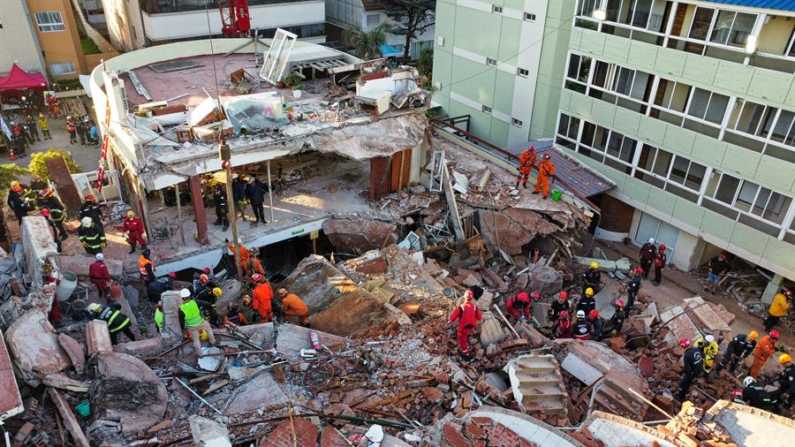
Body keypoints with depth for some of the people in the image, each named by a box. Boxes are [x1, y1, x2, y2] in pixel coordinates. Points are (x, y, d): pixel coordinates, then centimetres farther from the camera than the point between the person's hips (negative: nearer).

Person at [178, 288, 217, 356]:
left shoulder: (181, 309, -22)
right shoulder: (194, 302, -22)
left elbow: (181, 320, -11)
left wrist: (183, 327, 8)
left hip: (191, 327, 0)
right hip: (201, 323, 0)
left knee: (196, 340, 21)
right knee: (208, 327, 34)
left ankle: (199, 354, 39)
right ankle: (212, 341, 49)